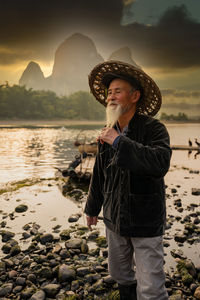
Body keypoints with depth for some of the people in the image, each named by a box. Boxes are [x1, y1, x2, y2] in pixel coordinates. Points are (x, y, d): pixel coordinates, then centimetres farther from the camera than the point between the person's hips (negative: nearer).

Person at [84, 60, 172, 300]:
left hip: (145, 223, -5)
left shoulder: (154, 129, -14)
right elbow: (99, 174, 13)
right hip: (115, 219, 6)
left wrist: (119, 142, -29)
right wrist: (92, 208, 20)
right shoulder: (108, 133, 3)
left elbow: (160, 163, -34)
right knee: (120, 276, 22)